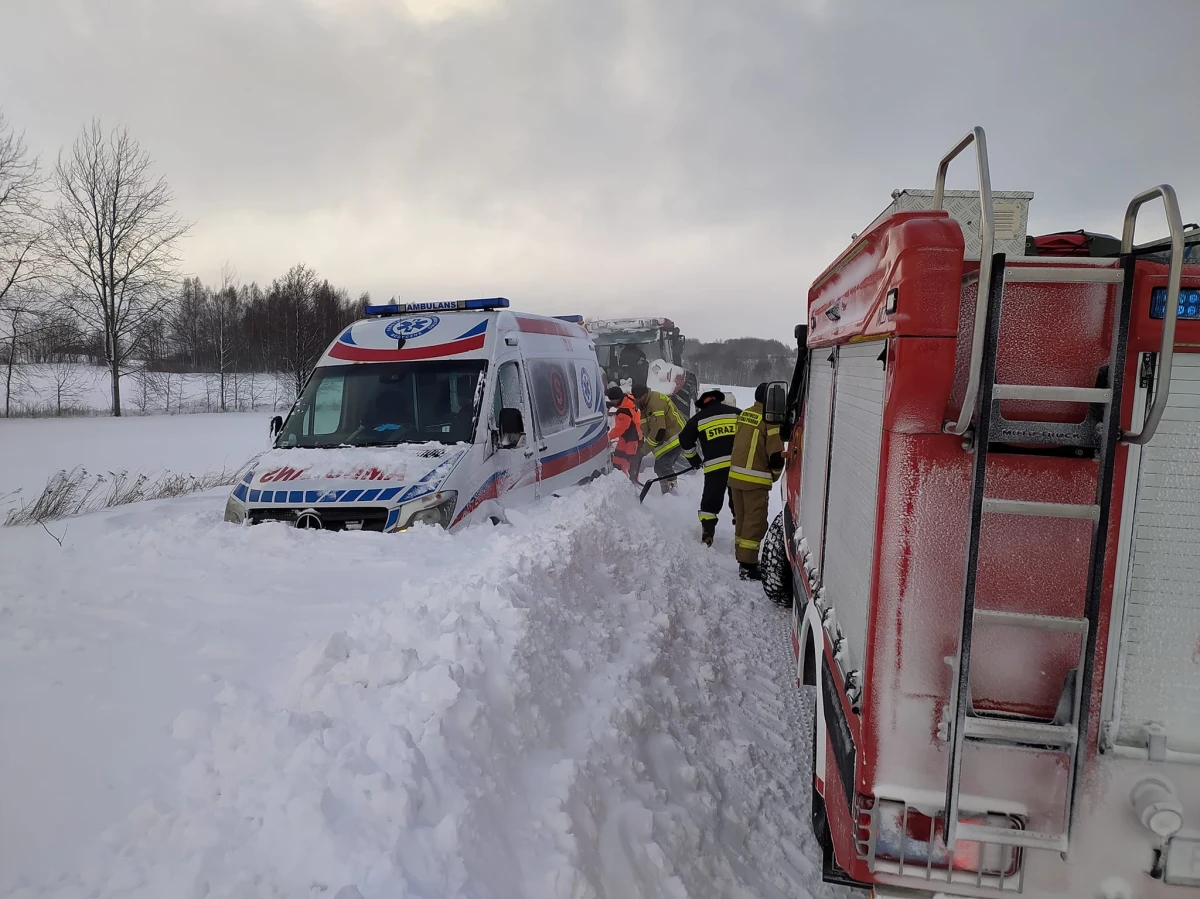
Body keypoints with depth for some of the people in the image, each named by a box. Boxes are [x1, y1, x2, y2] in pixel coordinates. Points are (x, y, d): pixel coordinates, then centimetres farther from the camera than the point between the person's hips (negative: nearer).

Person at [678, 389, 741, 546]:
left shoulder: (698, 419, 12)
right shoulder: (737, 413, 14)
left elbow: (685, 441, 14)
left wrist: (694, 460, 25)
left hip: (714, 465, -1)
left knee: (711, 501, 9)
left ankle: (707, 534, 5)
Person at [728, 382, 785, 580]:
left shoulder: (744, 414, 9)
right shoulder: (770, 420, -14)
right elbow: (776, 454, -15)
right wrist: (774, 475, 3)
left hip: (735, 475, 8)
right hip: (756, 480, -8)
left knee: (742, 519, 16)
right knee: (755, 521, -2)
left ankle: (742, 558, 25)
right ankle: (747, 566, -2)